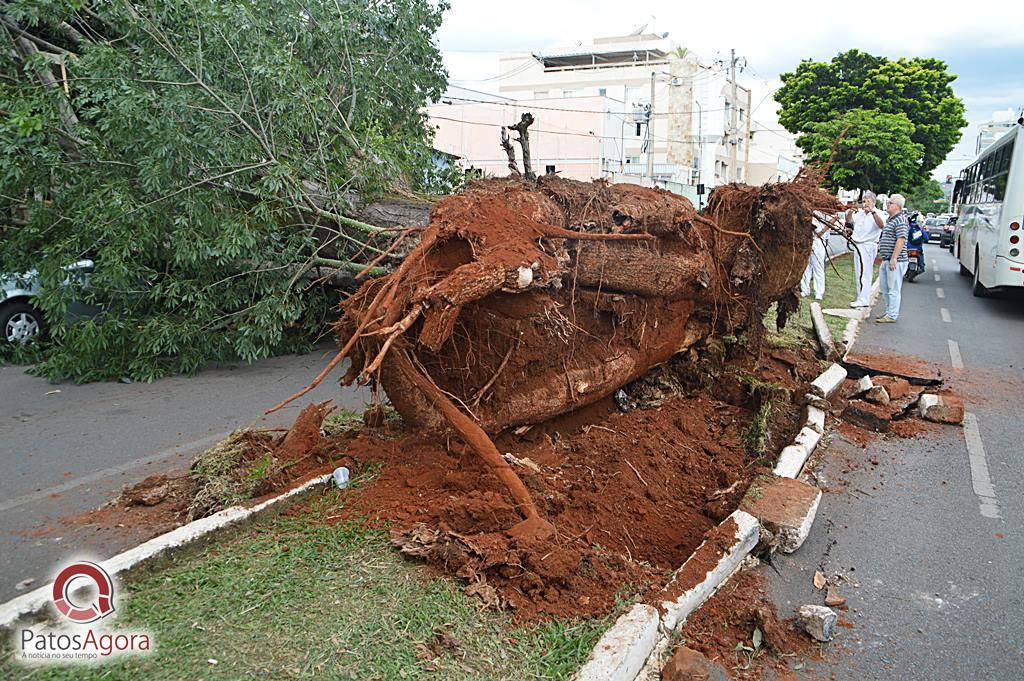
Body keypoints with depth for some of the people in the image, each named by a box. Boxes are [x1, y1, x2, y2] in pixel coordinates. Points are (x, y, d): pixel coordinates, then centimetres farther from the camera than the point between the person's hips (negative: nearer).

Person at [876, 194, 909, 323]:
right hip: (886, 260, 10)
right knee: (885, 289, 16)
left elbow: (901, 240, -21)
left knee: (893, 289, -5)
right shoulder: (890, 219, 18)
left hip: (895, 261, -10)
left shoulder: (900, 220, -13)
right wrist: (882, 255, 24)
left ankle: (892, 315, -1)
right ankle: (888, 311, 26)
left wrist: (894, 258, -25)